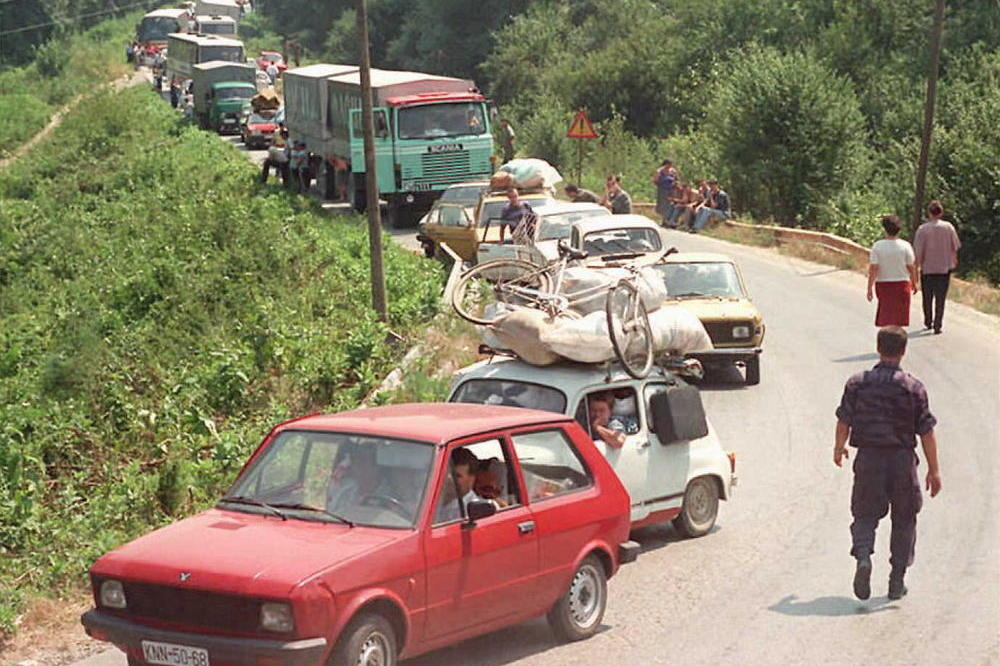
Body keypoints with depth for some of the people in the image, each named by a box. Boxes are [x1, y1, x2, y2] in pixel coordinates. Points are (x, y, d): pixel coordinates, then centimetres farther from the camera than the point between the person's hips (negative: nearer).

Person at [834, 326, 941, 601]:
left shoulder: (857, 383, -1)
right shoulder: (914, 387, -5)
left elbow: (844, 421, 3)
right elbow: (926, 432, -5)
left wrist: (838, 448, 23)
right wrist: (933, 470, 2)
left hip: (868, 458, 1)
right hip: (902, 460, -1)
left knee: (865, 515, 12)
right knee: (904, 520, 13)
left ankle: (863, 556, -16)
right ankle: (897, 582, 13)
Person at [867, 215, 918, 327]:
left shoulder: (877, 246, -9)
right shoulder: (905, 245, -8)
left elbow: (873, 269, -11)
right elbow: (911, 267, -3)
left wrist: (869, 288, -7)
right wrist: (914, 284, 12)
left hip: (883, 284, 0)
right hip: (902, 283, 0)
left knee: (885, 315, 12)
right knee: (898, 316, 6)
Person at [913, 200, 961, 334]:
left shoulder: (923, 229, -11)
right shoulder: (948, 227, -6)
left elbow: (918, 251, -11)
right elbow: (955, 247, 2)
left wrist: (917, 267, 1)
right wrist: (954, 260, 21)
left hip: (927, 268, -1)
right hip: (944, 267, 1)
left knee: (927, 298, 16)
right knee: (940, 298, 6)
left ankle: (928, 322, 28)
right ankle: (937, 326, 3)